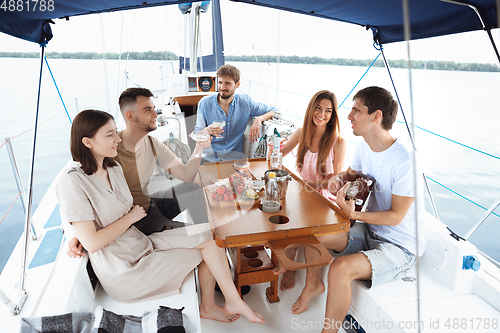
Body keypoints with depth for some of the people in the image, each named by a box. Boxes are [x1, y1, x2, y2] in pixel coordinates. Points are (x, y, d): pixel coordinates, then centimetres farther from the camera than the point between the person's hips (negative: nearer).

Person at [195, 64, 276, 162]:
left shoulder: (245, 102, 1)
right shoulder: (204, 103, 1)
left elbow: (273, 111, 9)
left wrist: (258, 119, -11)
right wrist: (207, 131, -21)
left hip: (234, 158, 1)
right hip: (209, 157, 0)